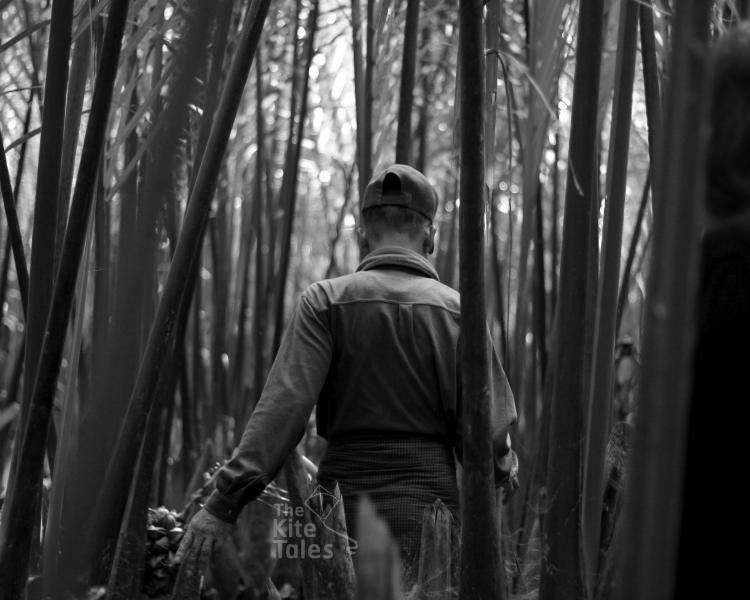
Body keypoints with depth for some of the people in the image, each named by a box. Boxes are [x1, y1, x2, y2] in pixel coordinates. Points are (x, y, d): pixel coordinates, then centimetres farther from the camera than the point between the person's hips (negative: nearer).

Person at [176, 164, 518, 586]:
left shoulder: (326, 301, -2)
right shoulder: (457, 310, 2)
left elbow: (284, 405, -13)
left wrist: (226, 502, -16)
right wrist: (504, 469, 21)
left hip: (345, 501, 0)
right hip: (428, 510, 0)